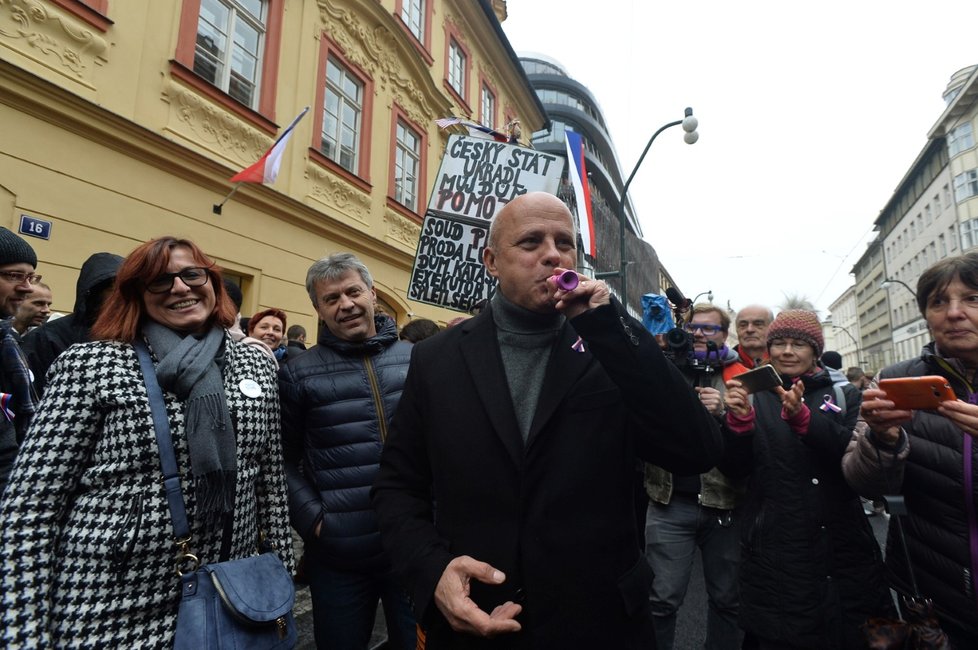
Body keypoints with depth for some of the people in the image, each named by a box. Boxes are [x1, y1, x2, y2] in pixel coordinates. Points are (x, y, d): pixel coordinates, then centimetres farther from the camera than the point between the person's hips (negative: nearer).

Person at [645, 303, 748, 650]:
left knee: (727, 598, 17)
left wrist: (725, 412, -22)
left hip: (724, 504, 1)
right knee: (662, 598, 3)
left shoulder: (740, 378, 2)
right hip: (670, 503, 0)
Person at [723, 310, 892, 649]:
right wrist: (740, 420, -20)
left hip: (844, 550, 1)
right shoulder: (754, 398, 5)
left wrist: (803, 416, -26)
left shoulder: (845, 396, 7)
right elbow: (738, 469, -3)